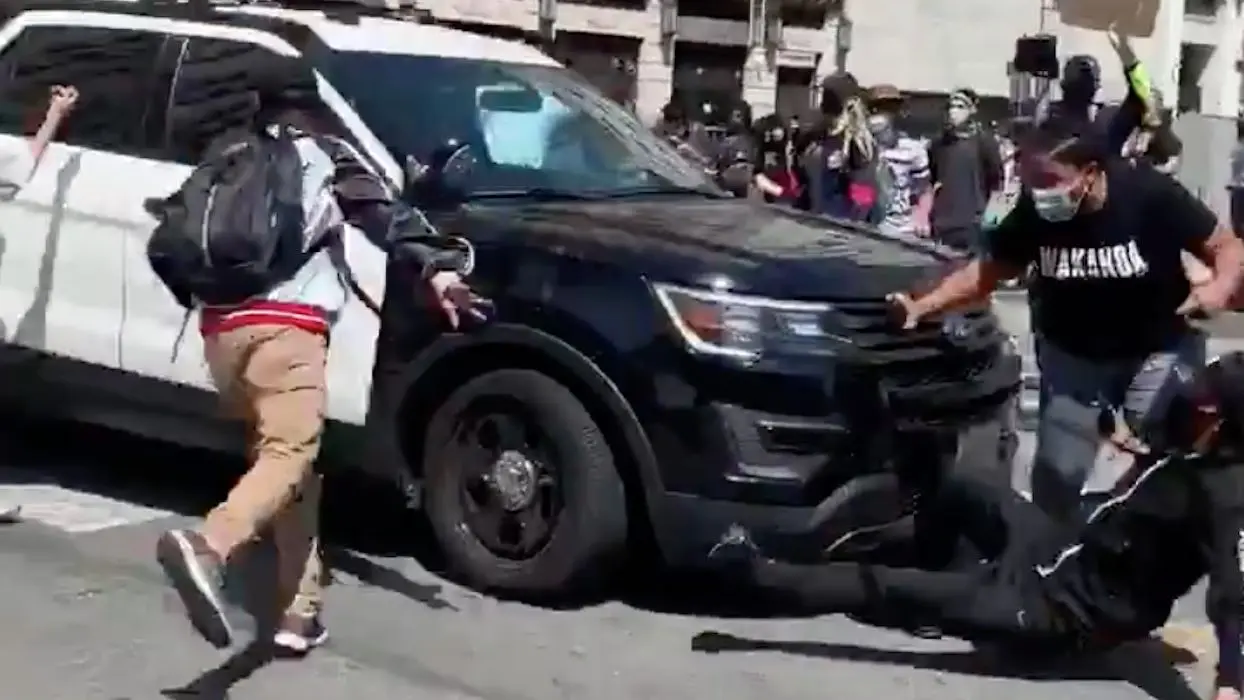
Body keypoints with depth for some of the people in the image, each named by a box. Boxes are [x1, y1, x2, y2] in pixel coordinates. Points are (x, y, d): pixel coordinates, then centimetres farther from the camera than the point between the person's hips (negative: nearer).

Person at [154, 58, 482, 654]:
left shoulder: (227, 156, 25)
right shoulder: (325, 157, 11)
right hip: (283, 322, -6)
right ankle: (206, 549, -46)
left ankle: (300, 610, 9)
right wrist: (436, 266, -15)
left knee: (280, 452, 14)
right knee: (290, 453, -18)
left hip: (220, 324, 6)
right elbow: (382, 215, -4)